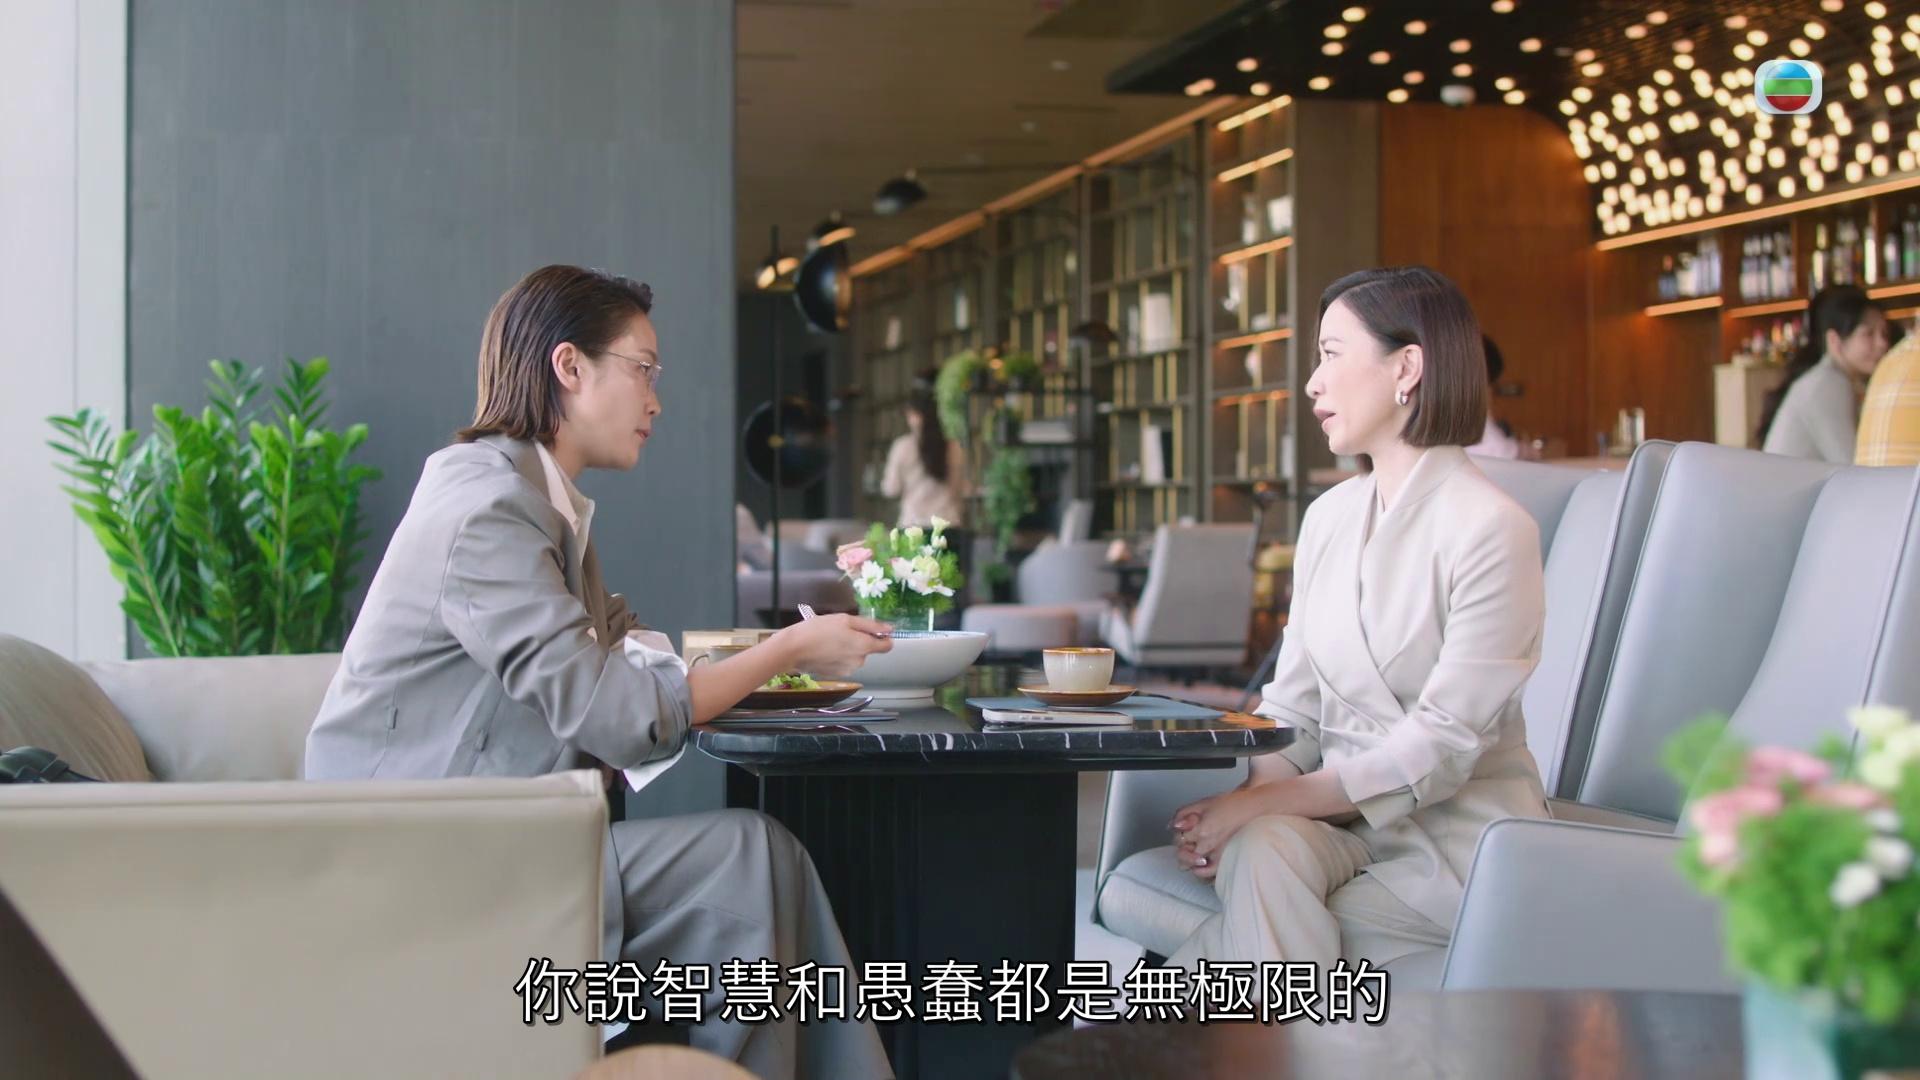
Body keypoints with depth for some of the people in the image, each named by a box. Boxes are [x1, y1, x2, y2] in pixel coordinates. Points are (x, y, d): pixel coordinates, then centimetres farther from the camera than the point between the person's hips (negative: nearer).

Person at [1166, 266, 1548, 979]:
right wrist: (1246, 801, -13)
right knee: (1260, 850, -30)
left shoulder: (1491, 529, -13)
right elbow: (1293, 705, 9)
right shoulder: (1329, 518, 11)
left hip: (1459, 834, -5)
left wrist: (1260, 804, -21)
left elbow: (1445, 743, -18)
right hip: (1342, 815, 6)